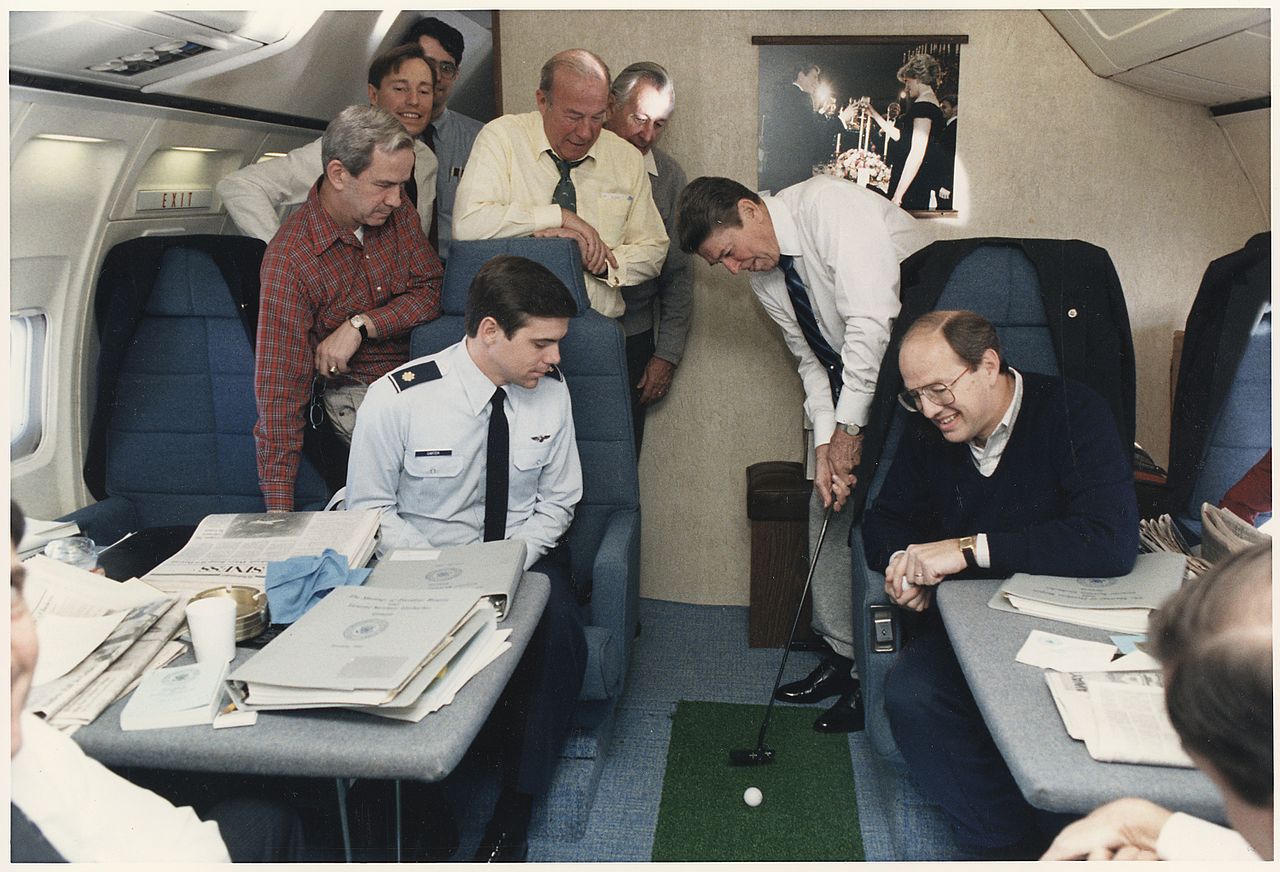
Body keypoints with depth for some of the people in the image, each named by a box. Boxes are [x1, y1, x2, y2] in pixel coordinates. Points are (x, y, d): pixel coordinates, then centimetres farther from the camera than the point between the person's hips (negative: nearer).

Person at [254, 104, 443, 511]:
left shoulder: (396, 211, 0)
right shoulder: (289, 258, -17)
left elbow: (430, 289, 3)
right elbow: (279, 384, -17)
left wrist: (362, 325, -17)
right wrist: (279, 509, -21)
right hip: (357, 387, -5)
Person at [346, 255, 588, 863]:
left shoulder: (550, 391, -5)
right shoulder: (397, 398, -15)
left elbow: (557, 501, 4)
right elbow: (369, 506, -6)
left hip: (525, 556, 2)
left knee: (559, 632, -28)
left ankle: (514, 812, -13)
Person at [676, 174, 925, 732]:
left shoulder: (829, 205, -22)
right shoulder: (762, 273, 3)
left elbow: (872, 320, -30)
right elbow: (813, 360, 6)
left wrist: (848, 427, -25)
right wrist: (824, 442, -9)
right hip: (849, 380, 8)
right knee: (828, 510, 6)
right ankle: (843, 654, 18)